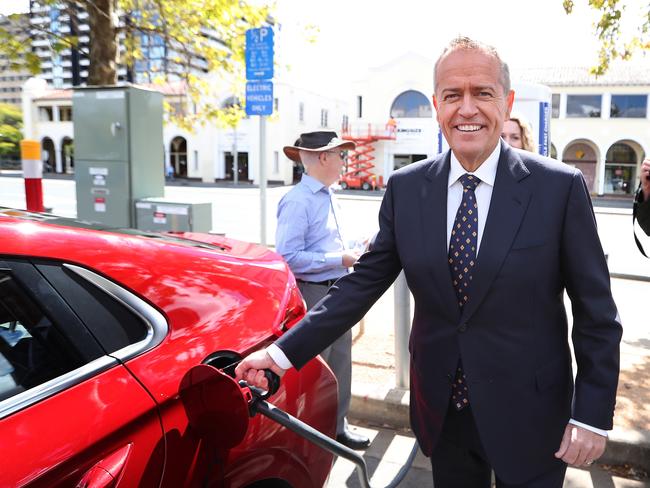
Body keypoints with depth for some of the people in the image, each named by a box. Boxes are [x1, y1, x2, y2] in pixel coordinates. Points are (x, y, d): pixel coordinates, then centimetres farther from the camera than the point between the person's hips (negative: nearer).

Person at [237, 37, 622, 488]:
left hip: (529, 417, -2)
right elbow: (365, 281, -4)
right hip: (443, 412, 3)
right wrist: (283, 352, -10)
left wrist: (593, 416, -7)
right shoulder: (405, 188, -4)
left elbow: (596, 312, -6)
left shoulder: (559, 186, -11)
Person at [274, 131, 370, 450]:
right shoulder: (297, 201, -17)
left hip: (338, 292, 9)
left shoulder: (329, 197, 12)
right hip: (313, 295, -9)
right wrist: (340, 259, -21)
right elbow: (288, 256, -24)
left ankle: (337, 426, 34)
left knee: (341, 363, 17)